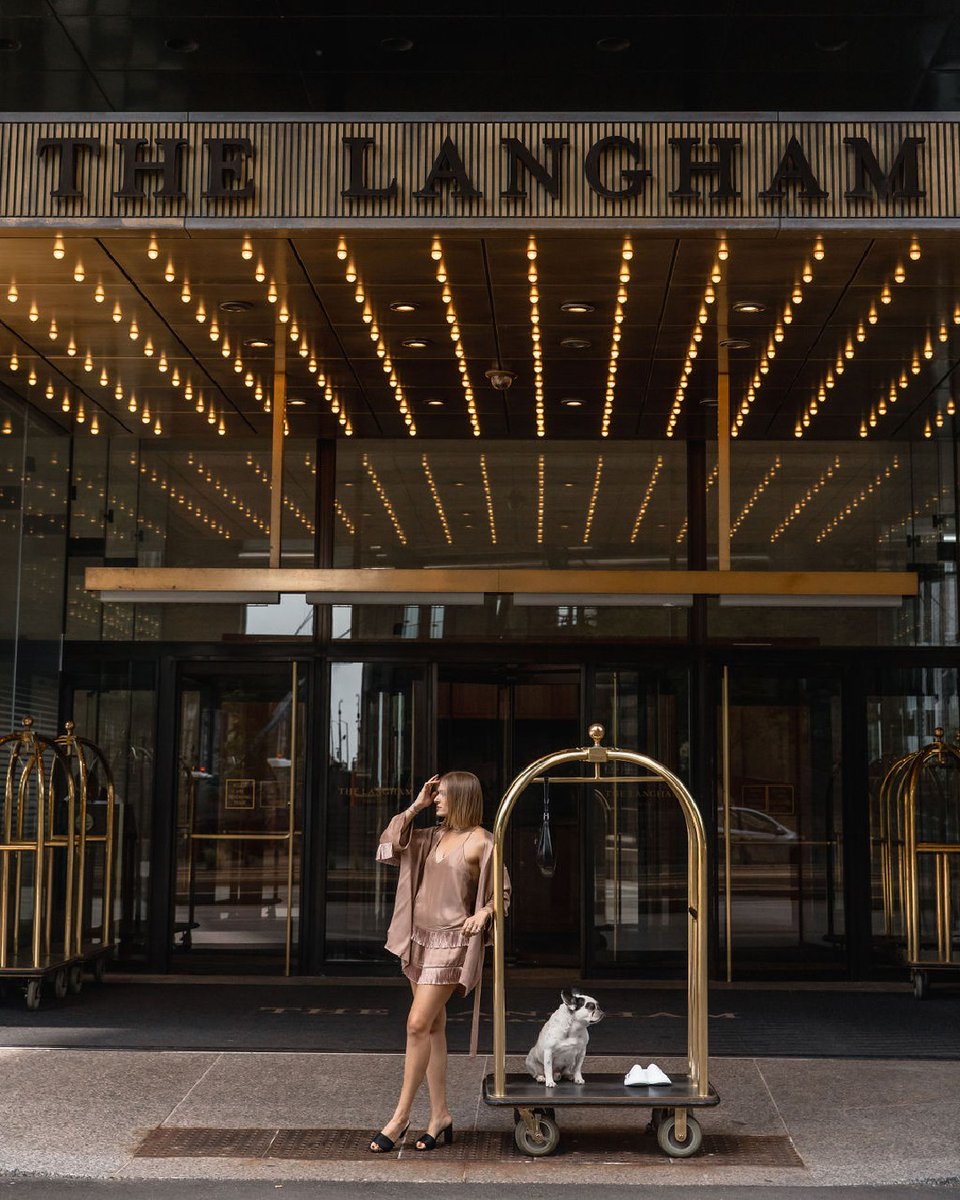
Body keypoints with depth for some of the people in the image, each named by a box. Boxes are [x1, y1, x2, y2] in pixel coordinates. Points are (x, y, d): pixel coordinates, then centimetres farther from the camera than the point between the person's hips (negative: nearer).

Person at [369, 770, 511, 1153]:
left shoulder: (481, 842, -8)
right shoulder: (434, 837, 13)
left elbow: (502, 893, -6)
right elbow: (391, 846, 12)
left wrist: (483, 912, -25)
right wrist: (415, 806, 7)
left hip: (452, 942, -7)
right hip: (420, 938, 7)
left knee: (418, 1024, -13)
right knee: (434, 1027, 9)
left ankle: (400, 1117, -5)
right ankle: (440, 1116, 14)